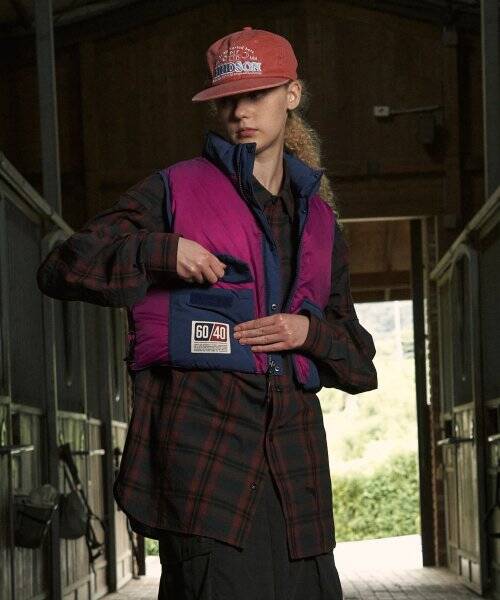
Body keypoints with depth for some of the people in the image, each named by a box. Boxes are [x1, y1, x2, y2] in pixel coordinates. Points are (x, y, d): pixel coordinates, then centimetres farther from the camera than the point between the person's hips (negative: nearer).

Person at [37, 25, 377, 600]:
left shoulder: (319, 221, 20)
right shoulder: (175, 190, 9)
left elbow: (360, 364, 21)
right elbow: (61, 268, 3)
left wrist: (310, 331, -1)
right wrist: (160, 251, -11)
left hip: (292, 444, 5)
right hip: (199, 431, -5)